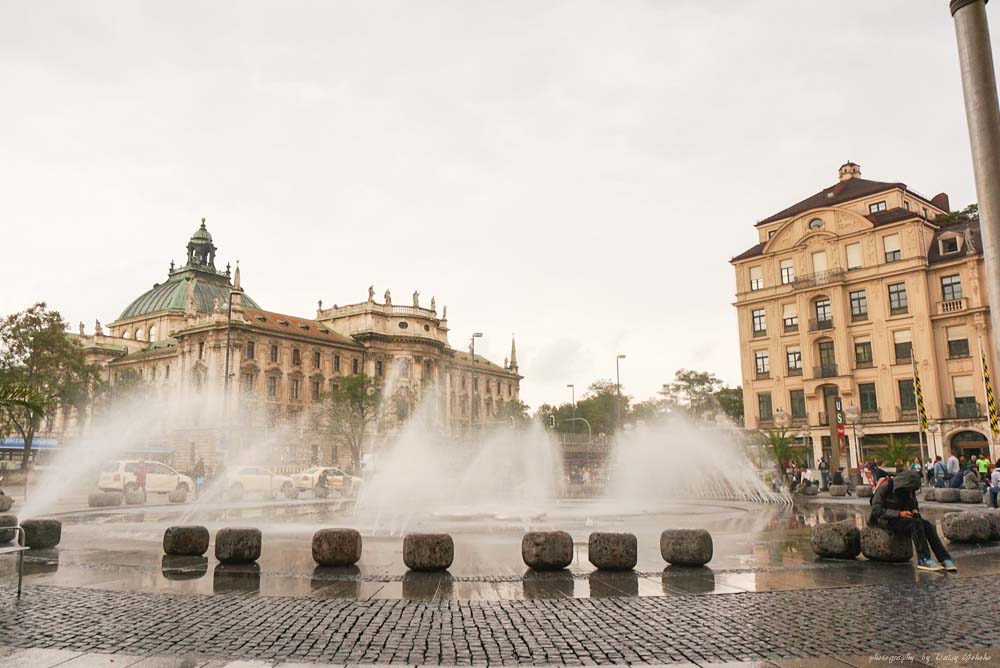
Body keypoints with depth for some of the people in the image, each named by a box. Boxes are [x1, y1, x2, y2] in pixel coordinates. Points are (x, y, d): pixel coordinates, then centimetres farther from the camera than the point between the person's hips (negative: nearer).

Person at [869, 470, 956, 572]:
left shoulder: (910, 490, 5)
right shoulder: (885, 487, -15)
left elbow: (914, 505, 21)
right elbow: (876, 510, -19)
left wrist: (915, 510, -6)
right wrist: (899, 513, -28)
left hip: (901, 518, 7)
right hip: (886, 520, -7)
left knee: (927, 525, -22)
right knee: (916, 523, -32)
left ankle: (945, 559, -27)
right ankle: (923, 560, -32)